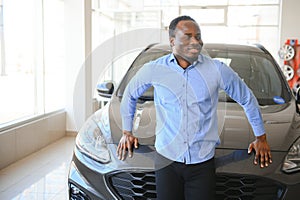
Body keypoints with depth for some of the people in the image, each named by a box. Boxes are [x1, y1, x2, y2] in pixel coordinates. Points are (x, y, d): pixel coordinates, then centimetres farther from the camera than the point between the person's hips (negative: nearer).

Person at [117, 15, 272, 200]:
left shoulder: (217, 70, -2)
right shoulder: (154, 70, -2)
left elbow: (248, 99, 11)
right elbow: (130, 95, 16)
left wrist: (261, 138, 17)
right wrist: (127, 133, 18)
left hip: (203, 163, 0)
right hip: (167, 160, 0)